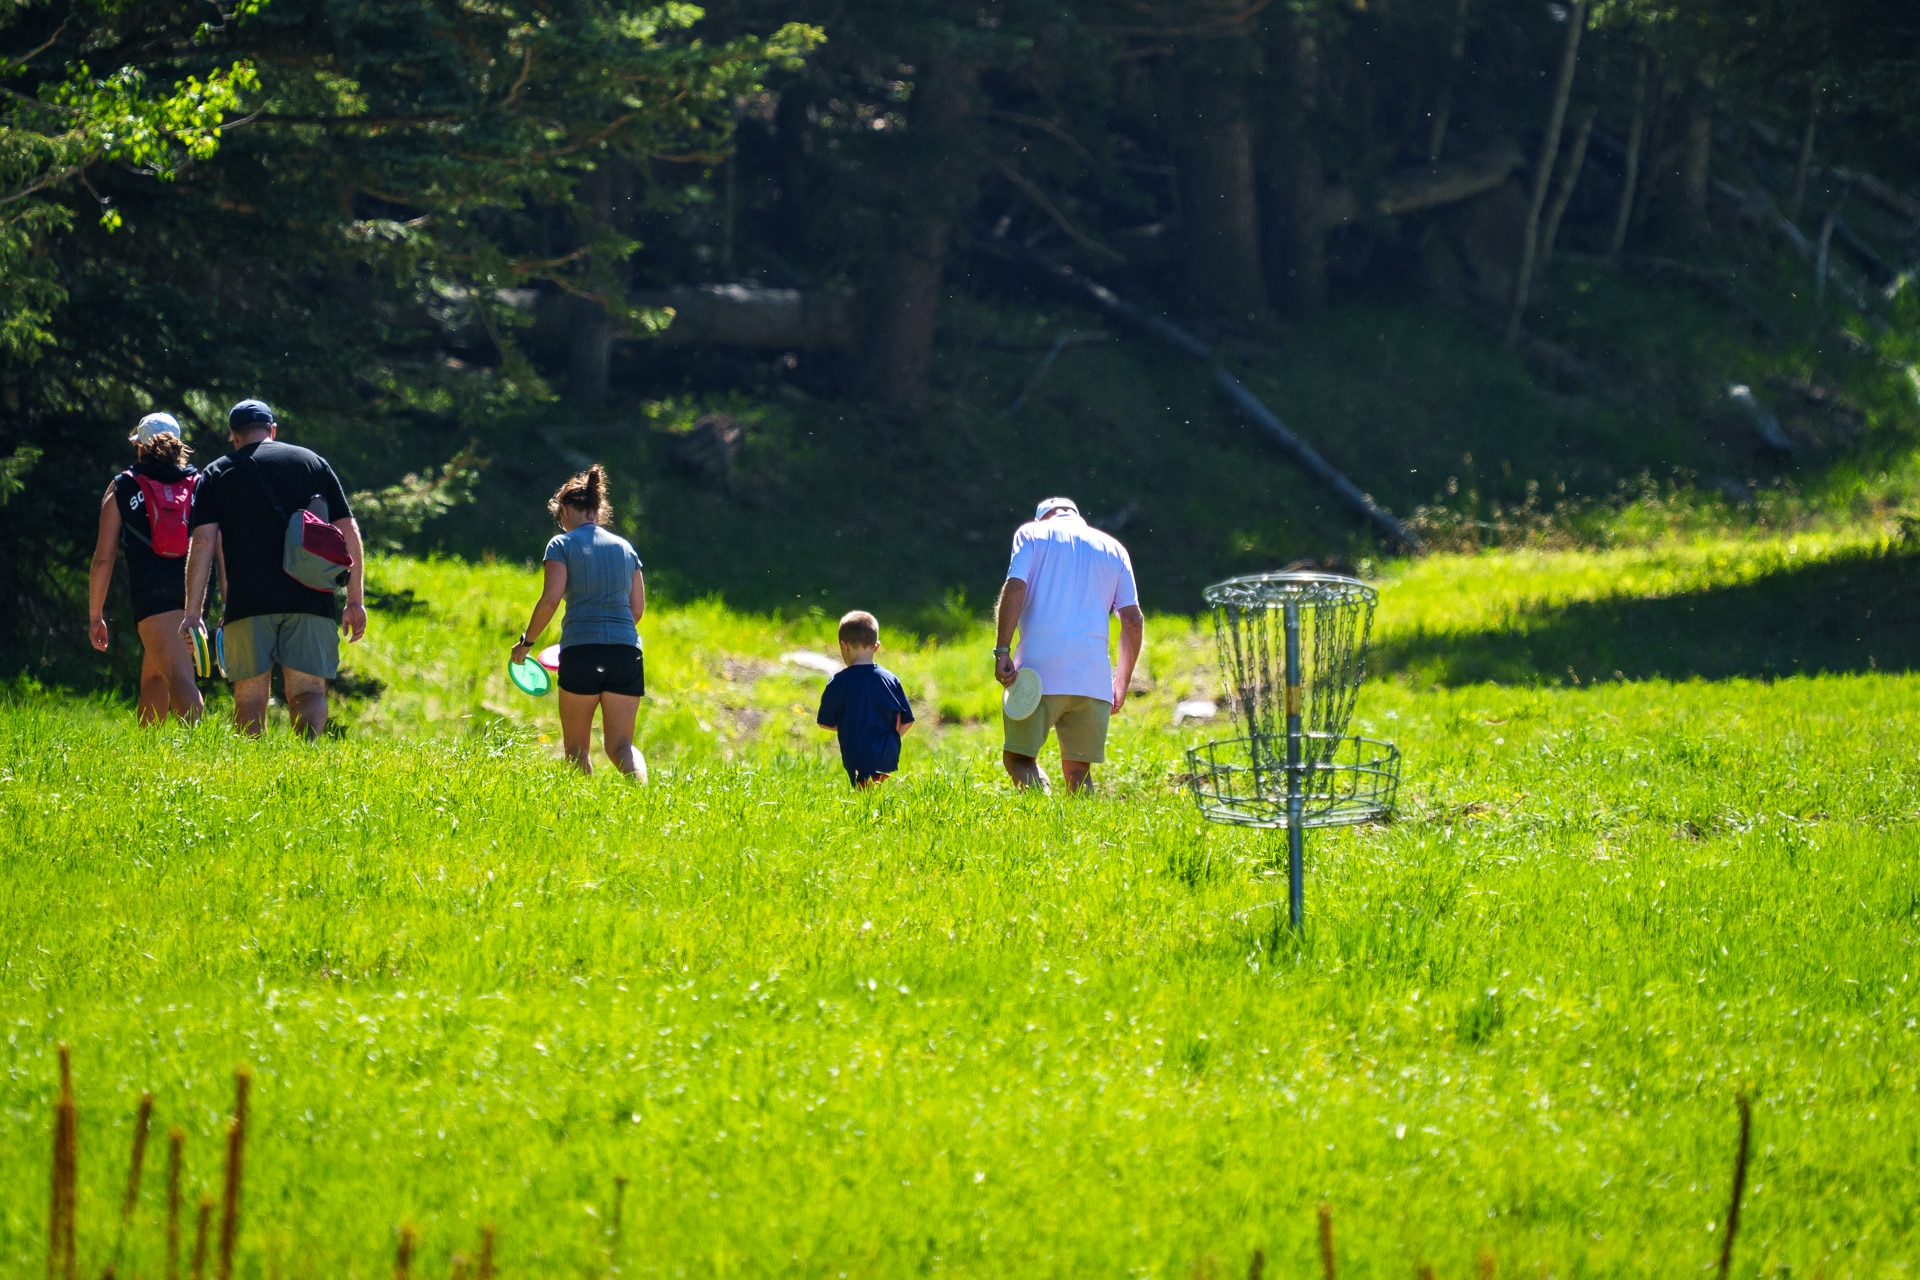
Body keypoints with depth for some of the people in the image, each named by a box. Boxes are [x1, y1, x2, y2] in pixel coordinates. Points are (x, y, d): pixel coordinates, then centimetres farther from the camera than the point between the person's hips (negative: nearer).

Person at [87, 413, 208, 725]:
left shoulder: (123, 488, 9)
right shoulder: (201, 485, 14)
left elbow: (104, 558, 7)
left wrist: (95, 616, 13)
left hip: (152, 592, -4)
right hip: (195, 595, 4)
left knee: (180, 680, -16)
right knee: (154, 676, 22)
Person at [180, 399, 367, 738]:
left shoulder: (218, 473, 13)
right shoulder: (313, 462, 17)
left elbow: (203, 542, 3)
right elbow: (349, 531, 12)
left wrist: (192, 612, 2)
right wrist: (355, 600, 14)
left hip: (247, 600, -1)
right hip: (309, 600, 1)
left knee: (250, 697, 5)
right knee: (308, 690, -2)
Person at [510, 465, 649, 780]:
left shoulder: (563, 544, 2)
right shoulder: (625, 547, 15)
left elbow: (550, 599, -9)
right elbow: (637, 609, 15)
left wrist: (526, 641, 2)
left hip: (581, 649, -4)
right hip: (627, 652, 4)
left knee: (576, 747, 10)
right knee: (620, 745, 5)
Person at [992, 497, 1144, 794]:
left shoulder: (1031, 533, 12)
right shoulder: (1112, 548, 20)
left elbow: (1014, 589, -5)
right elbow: (1133, 619, 14)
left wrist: (1002, 652, -10)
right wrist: (1122, 683, 20)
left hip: (1038, 668, -3)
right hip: (1094, 675, 3)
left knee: (1019, 758, -1)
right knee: (1078, 770, 9)